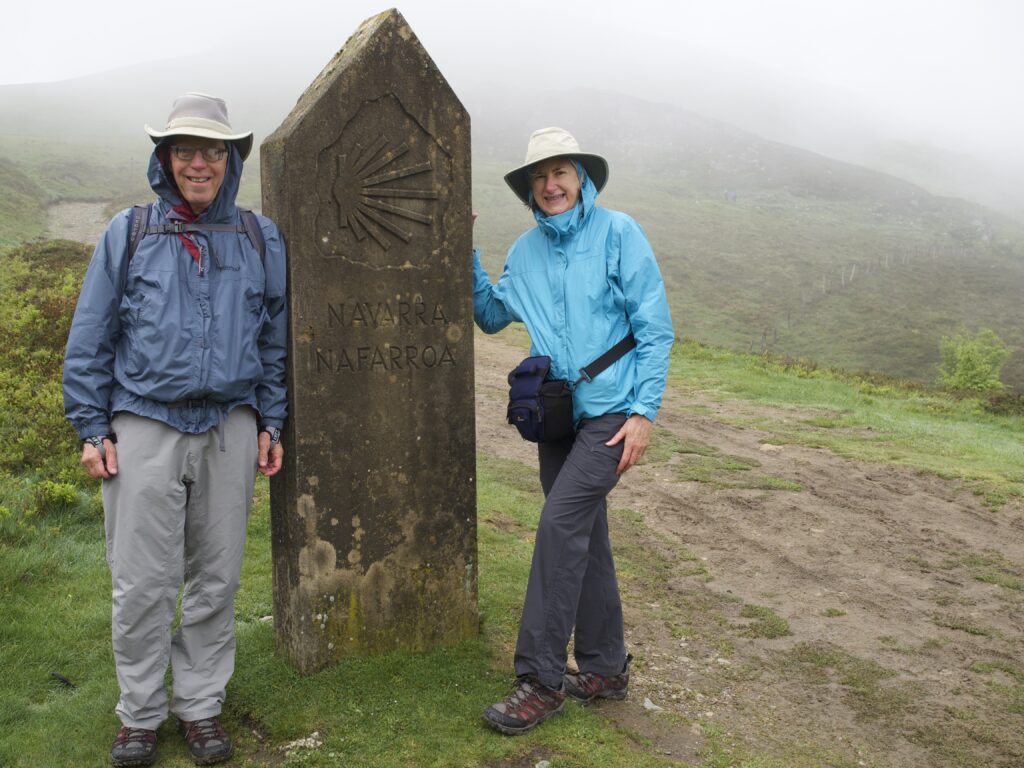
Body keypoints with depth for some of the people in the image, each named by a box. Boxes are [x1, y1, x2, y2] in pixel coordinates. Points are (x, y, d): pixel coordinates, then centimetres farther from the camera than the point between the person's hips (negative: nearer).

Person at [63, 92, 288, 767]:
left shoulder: (261, 240, 8)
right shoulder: (129, 234, 3)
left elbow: (275, 340, 13)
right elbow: (90, 339, 5)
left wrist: (271, 423, 9)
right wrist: (92, 428, 0)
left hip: (229, 430, 2)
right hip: (144, 428, -1)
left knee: (217, 580, 9)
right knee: (142, 584, 3)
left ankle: (202, 705, 26)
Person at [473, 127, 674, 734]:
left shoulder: (617, 233, -7)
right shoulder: (527, 251, 9)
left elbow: (656, 329, -8)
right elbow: (492, 316, 21)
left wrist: (644, 411, -14)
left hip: (611, 411, -6)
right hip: (557, 413, 6)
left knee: (560, 524, -16)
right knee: (585, 538, 12)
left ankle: (542, 679, -6)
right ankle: (606, 669, 26)